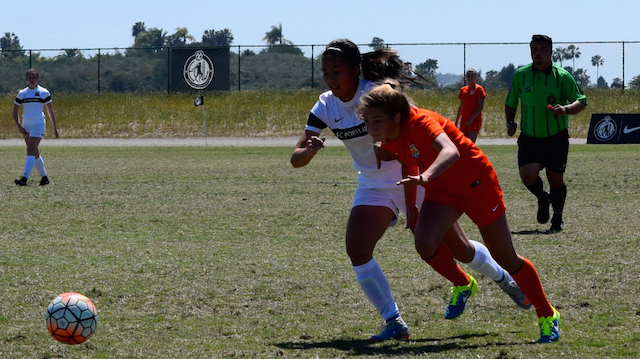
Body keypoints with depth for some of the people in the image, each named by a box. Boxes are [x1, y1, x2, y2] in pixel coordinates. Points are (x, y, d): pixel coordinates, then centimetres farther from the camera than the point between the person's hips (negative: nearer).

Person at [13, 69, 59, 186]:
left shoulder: (44, 93, 0)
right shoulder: (22, 93, 7)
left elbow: (50, 111, 6)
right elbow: (15, 111, 10)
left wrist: (55, 128, 6)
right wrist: (19, 126, -5)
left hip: (38, 124, -5)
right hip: (26, 125, 5)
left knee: (31, 151, -17)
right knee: (35, 153, 9)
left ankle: (25, 178, -26)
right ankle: (44, 177, 21)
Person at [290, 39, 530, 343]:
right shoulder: (325, 106, -8)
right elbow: (296, 159, -11)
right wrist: (310, 149, -35)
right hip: (373, 187, 4)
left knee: (458, 249, 3)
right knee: (357, 250, -17)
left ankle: (505, 280, 33)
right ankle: (394, 323, -6)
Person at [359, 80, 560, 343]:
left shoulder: (421, 122, -32)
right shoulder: (388, 140, -9)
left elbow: (451, 152, -51)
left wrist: (425, 178, -68)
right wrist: (411, 205, 15)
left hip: (475, 181, -6)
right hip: (441, 188, 6)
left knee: (506, 259, 4)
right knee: (425, 245, -21)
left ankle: (547, 315, 24)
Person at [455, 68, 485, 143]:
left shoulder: (479, 89, -4)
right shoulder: (463, 90, 13)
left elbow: (481, 106, -10)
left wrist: (472, 118, -20)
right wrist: (456, 122, 17)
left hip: (474, 121, -6)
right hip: (464, 121, 6)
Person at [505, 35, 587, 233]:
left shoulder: (562, 76, -4)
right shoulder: (520, 75, 3)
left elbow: (581, 101, -6)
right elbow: (510, 103, 16)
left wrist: (566, 109, -26)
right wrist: (510, 122, -1)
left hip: (556, 137, -1)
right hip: (529, 138, 1)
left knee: (556, 179, 1)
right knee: (527, 175, -18)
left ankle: (557, 219, 25)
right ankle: (542, 198, 17)